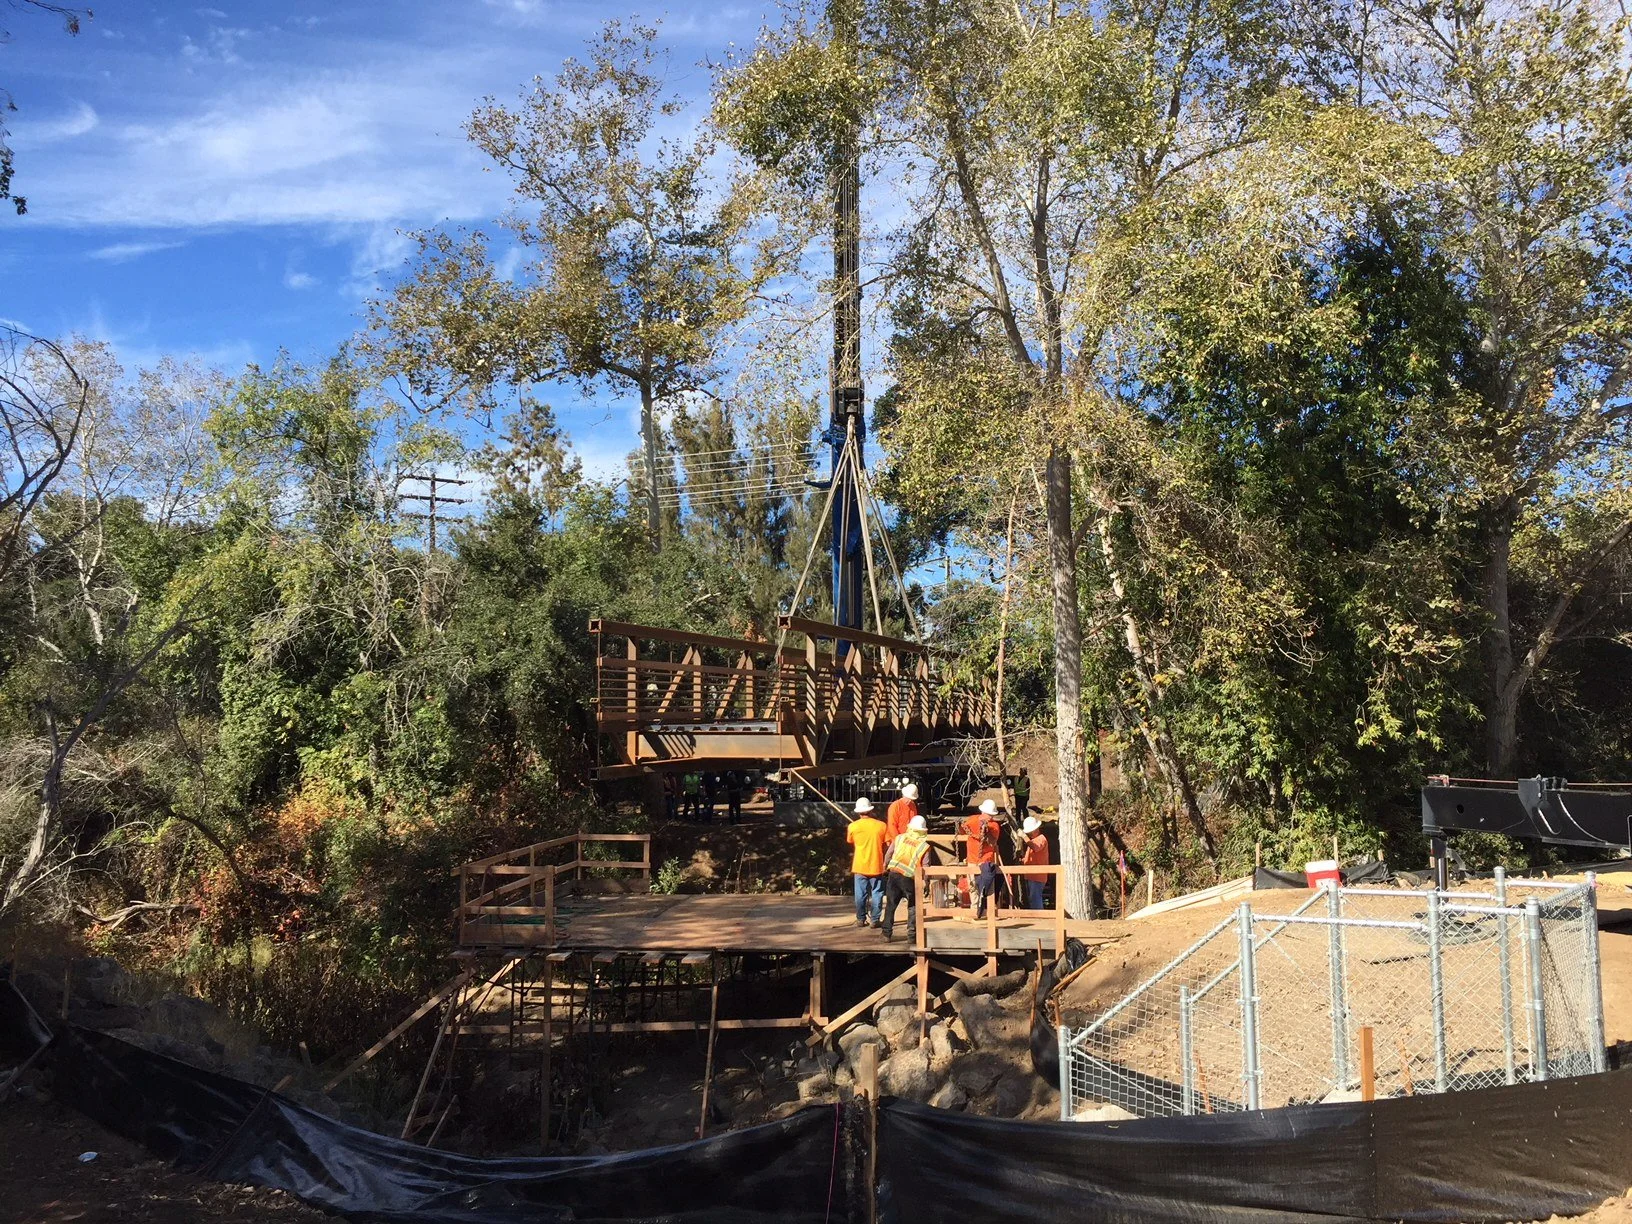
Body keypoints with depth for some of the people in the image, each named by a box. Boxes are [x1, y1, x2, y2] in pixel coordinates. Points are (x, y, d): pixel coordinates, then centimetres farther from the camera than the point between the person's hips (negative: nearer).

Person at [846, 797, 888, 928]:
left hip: (860, 866, 1)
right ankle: (875, 920, 8)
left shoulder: (853, 826, -5)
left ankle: (861, 919, 14)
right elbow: (885, 846, 2)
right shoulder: (881, 825, -6)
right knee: (876, 893, 8)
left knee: (860, 894, 9)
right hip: (876, 865, -1)